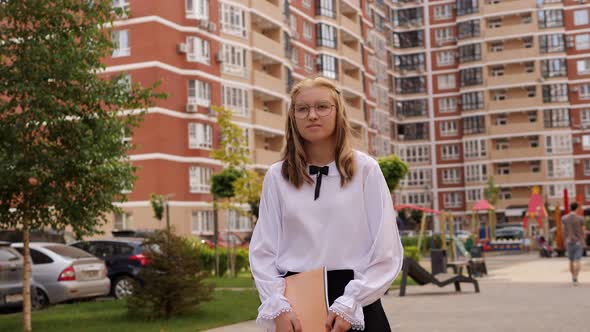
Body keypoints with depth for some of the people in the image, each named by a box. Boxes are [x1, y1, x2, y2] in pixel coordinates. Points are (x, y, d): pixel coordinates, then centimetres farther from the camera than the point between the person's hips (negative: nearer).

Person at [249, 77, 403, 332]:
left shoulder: (365, 169, 0)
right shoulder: (277, 176, 5)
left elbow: (386, 252, -4)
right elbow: (263, 252, 3)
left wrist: (348, 305, -12)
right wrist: (278, 308, -10)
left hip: (355, 309, -1)